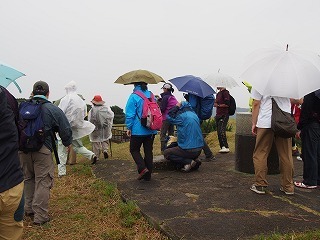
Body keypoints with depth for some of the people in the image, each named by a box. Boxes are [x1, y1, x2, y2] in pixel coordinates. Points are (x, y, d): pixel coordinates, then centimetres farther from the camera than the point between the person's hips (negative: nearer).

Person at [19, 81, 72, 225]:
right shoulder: (53, 110, -4)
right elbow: (66, 130, -3)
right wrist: (67, 144, 17)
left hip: (23, 149, 5)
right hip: (42, 150, -5)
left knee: (28, 179, 20)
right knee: (43, 182, 3)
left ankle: (29, 209, 33)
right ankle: (40, 216, 7)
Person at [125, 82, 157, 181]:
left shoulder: (133, 96, -11)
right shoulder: (151, 95, 8)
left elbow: (130, 114, -13)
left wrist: (129, 127, -3)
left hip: (138, 130, -5)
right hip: (151, 130, 6)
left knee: (134, 150, 12)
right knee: (148, 151, 12)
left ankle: (142, 168, -7)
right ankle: (148, 175, 17)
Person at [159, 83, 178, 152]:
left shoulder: (165, 97, -14)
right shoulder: (173, 97, 9)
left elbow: (162, 108, -17)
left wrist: (159, 102, 1)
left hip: (166, 118, -8)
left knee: (163, 134, -1)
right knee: (171, 134, 15)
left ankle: (163, 149, -4)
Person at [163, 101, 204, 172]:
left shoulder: (183, 116, -14)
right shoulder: (194, 115, 10)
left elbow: (169, 117, -5)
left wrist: (177, 107, 2)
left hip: (189, 150, -8)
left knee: (166, 153, 6)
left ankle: (188, 162, -7)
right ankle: (194, 161, 7)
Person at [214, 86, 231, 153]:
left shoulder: (225, 92, -8)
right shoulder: (218, 93, 19)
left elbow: (227, 104, -17)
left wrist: (218, 105, -8)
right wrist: (215, 103, 6)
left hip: (224, 115, -9)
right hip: (218, 115, 9)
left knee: (221, 131, -17)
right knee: (218, 132, 8)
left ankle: (226, 147, -16)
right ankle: (222, 147, 13)